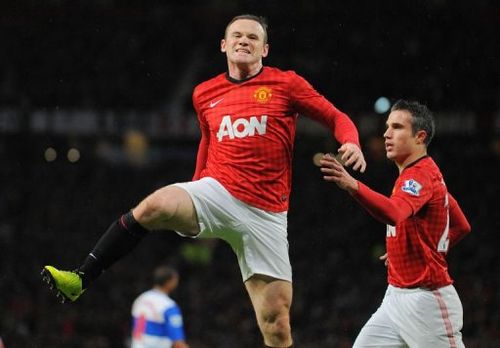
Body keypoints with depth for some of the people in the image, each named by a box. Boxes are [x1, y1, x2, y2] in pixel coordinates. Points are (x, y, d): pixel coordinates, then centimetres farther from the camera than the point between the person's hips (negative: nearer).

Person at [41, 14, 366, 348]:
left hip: (265, 215, -2)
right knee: (153, 206, -31)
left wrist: (351, 143, -16)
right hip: (218, 193, 2)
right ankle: (80, 279, -26)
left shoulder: (286, 84, 3)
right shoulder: (205, 94, 13)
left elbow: (338, 119, 5)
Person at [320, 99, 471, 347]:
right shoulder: (428, 173, 14)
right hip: (396, 297, 10)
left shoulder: (420, 174, -16)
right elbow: (462, 227, 23)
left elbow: (395, 213, -39)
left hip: (426, 299, -10)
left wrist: (353, 186, -54)